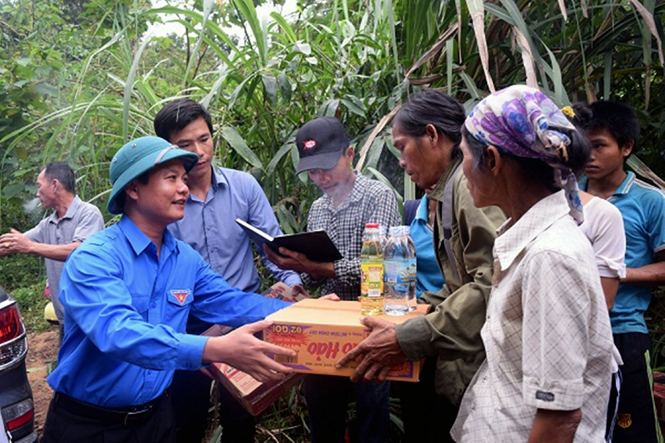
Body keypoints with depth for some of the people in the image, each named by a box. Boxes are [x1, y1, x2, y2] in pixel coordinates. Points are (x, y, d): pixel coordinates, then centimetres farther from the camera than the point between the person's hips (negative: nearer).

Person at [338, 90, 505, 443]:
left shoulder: (470, 182, -14)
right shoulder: (446, 191, 17)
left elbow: (493, 282, -25)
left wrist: (408, 338, -25)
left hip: (476, 367, -9)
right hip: (454, 362, 9)